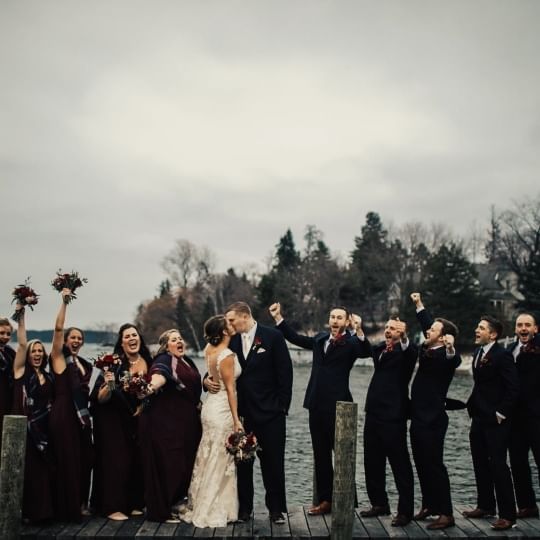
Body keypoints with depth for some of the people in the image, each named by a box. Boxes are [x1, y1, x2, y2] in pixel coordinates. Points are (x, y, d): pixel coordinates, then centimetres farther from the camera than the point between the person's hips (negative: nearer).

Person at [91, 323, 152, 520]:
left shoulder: (146, 362, -4)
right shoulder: (115, 364, -19)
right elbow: (101, 399, -21)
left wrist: (143, 405, -2)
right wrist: (109, 385, -39)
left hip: (134, 418, 5)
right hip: (111, 418, -5)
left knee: (136, 458, 7)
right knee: (116, 459, -6)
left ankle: (133, 503, 19)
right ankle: (113, 507, 1)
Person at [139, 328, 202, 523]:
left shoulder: (187, 361, 17)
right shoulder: (164, 360, -9)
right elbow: (159, 375, -30)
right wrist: (151, 387, -50)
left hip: (187, 422, 8)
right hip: (167, 421, -8)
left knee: (185, 462, 11)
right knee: (168, 463, -4)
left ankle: (176, 503, 26)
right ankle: (162, 510, 5)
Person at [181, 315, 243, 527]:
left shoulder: (210, 349, 5)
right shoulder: (227, 356, -19)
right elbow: (230, 389, -19)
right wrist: (236, 419, -16)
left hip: (211, 405, 9)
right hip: (223, 409, -9)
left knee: (209, 459, 16)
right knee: (219, 462, 0)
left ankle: (198, 506, 24)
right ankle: (212, 512, 8)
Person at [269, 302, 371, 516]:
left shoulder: (350, 342, -6)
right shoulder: (320, 338, 14)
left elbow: (366, 352, -26)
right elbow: (295, 338, 24)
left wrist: (359, 332, -42)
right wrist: (278, 317, 21)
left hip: (338, 406, -7)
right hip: (317, 405, 7)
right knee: (320, 456, 13)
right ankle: (324, 500, 22)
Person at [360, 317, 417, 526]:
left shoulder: (405, 350, -8)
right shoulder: (379, 349, 16)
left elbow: (411, 353, -29)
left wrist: (404, 338, -44)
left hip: (393, 415, -8)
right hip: (374, 413, 8)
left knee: (400, 464, -1)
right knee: (372, 462, 15)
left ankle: (405, 510, 7)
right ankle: (379, 503, 28)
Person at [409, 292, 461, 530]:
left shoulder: (445, 355, -16)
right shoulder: (427, 349, 8)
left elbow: (455, 361, -40)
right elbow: (427, 325, 25)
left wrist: (451, 348, -60)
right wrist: (419, 305, 30)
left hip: (432, 420, -9)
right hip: (419, 417, 9)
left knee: (434, 465, -6)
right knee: (422, 465, 15)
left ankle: (446, 514, -1)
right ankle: (429, 505, 26)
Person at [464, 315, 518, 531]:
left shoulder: (502, 355, -15)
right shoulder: (478, 353, 11)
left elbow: (513, 388, -19)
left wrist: (500, 413, -17)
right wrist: (473, 405, 11)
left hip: (495, 421, -9)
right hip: (478, 419, 9)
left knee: (498, 466, -5)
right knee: (480, 464, 15)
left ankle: (508, 514, 2)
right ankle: (485, 506, 28)